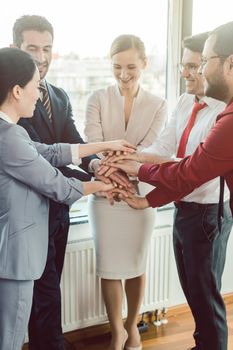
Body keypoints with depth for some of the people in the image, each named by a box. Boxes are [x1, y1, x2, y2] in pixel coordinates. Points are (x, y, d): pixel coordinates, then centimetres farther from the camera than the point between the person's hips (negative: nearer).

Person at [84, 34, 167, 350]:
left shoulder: (158, 105, 0)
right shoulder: (98, 100, -2)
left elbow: (149, 149, -13)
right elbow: (92, 145, -13)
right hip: (104, 193, 0)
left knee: (136, 265, 13)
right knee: (109, 268, 6)